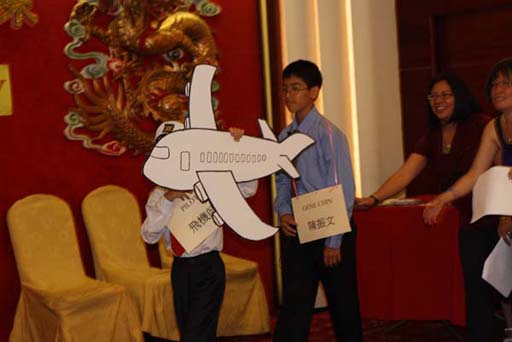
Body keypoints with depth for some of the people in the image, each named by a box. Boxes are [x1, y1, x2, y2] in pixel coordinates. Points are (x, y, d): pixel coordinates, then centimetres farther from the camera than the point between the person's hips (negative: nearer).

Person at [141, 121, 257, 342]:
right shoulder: (159, 194, 5)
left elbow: (247, 189, -16)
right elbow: (149, 235, -6)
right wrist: (167, 199, -18)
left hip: (207, 267, -5)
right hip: (180, 268, 5)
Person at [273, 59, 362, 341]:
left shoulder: (328, 134, -13)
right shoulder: (284, 137, 6)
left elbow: (344, 191, -15)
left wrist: (334, 242, -15)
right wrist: (283, 213, -3)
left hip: (331, 232, -5)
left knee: (343, 307, 8)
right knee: (294, 307, 2)